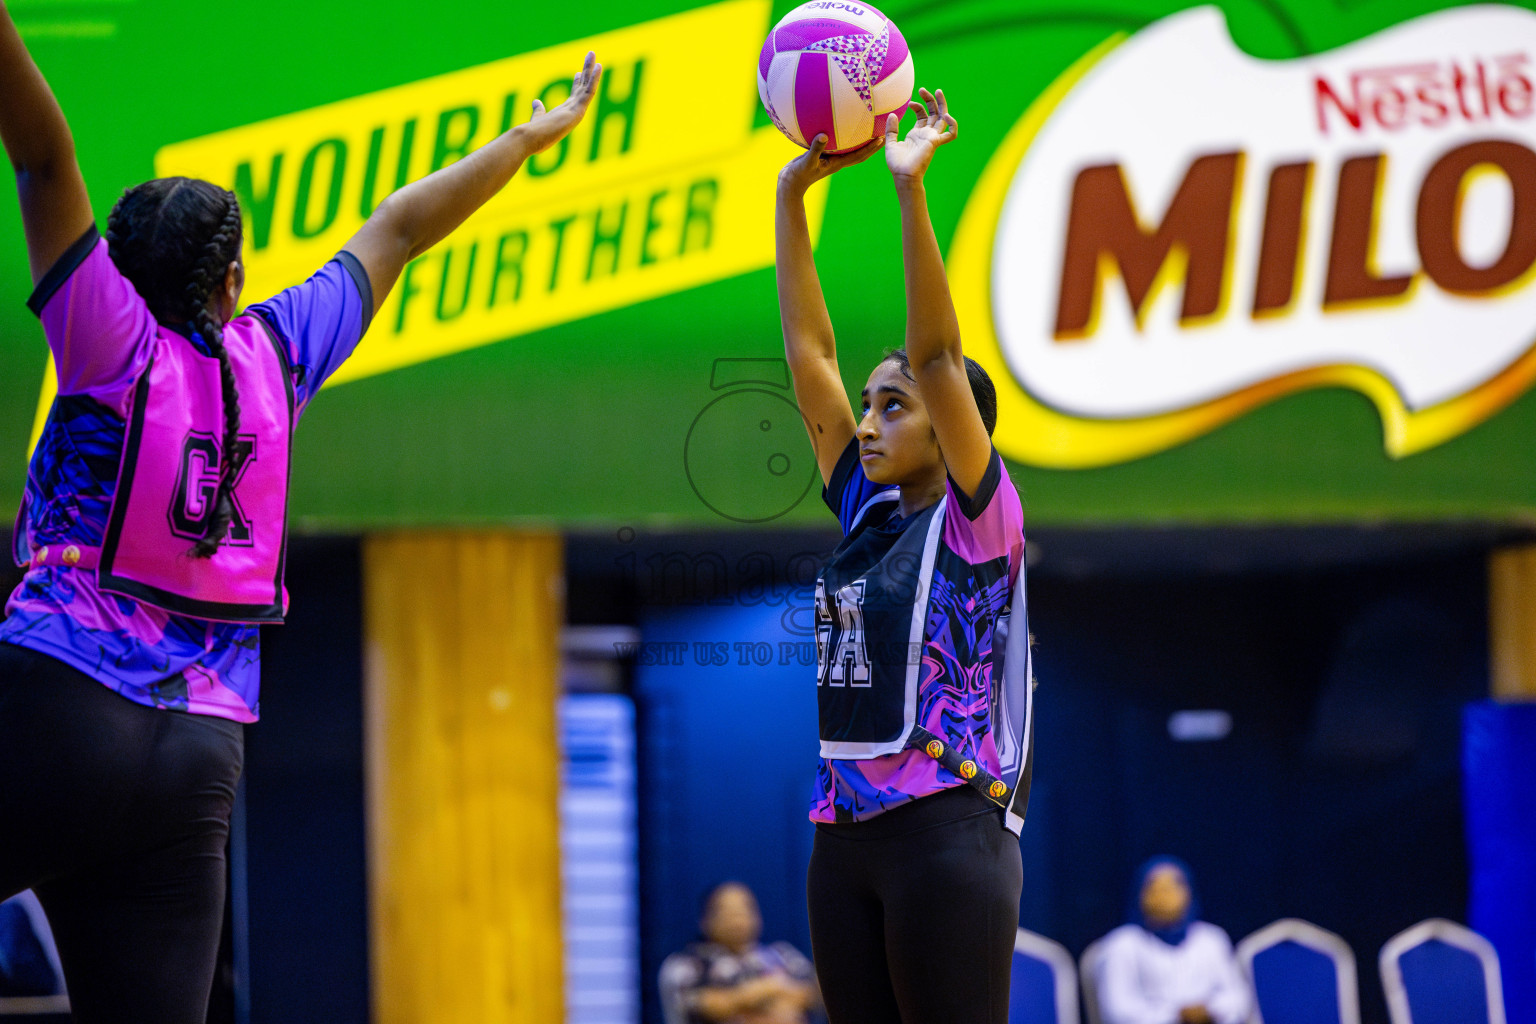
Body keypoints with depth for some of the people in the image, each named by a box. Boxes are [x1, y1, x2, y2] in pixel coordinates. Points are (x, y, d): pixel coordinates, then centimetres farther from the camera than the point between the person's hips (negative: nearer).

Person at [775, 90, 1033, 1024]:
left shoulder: (976, 521, -3)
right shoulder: (865, 514, 14)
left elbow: (936, 356, -14)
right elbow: (810, 349, 13)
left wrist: (911, 186, -19)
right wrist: (792, 196, 8)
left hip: (944, 833, -7)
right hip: (846, 836, 7)